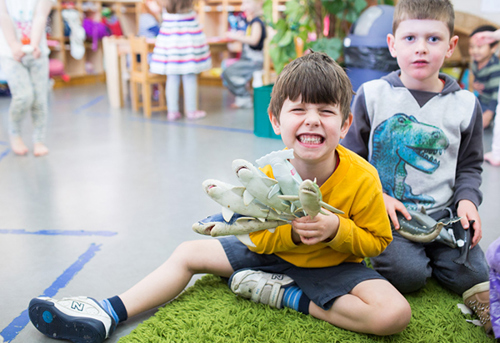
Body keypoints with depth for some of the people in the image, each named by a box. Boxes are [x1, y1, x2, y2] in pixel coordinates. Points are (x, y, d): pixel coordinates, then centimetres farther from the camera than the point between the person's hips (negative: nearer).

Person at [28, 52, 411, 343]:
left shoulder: (361, 179, -25)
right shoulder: (267, 175, -18)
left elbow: (377, 241, -10)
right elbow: (258, 237, -5)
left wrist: (336, 229, -30)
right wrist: (292, 231, -26)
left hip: (335, 265, -2)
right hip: (274, 248, 3)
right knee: (189, 252, 1)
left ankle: (289, 297, -15)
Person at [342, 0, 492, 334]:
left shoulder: (465, 104, 6)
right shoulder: (371, 95, -1)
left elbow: (470, 165, 16)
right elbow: (352, 156, 4)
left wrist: (467, 198, -4)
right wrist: (377, 195, -9)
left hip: (443, 213, 2)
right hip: (386, 212, -1)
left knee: (471, 272, -17)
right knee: (407, 274, -19)